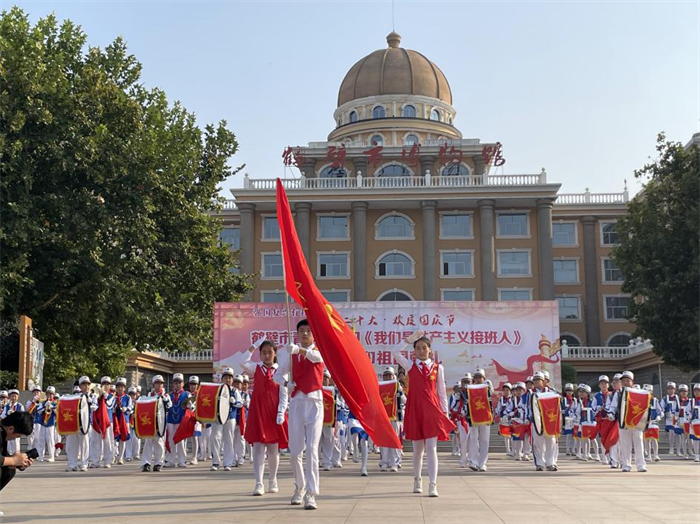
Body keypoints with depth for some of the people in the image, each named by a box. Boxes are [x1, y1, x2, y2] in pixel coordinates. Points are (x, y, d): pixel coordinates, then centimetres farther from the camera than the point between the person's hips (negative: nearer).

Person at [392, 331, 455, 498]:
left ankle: (433, 485, -10)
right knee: (418, 448, 10)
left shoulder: (437, 367, 6)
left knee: (431, 448, -8)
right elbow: (396, 353, -10)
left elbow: (441, 391, 8)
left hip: (432, 409, -1)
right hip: (415, 409, 1)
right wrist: (410, 339, -10)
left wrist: (445, 412, 4)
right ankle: (417, 480, 28)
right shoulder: (410, 365, 6)